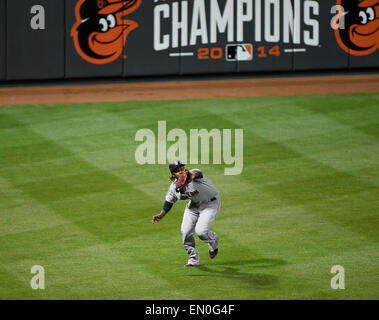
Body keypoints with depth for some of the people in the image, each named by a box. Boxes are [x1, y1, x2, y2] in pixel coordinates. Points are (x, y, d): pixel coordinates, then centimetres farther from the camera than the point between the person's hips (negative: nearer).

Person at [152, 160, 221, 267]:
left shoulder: (192, 175, -32)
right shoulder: (174, 187, -12)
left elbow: (198, 173, -58)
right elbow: (169, 201, 5)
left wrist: (193, 175, -83)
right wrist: (161, 215, -7)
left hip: (210, 204, -6)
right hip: (193, 205, 6)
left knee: (201, 231, -20)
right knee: (185, 232, 0)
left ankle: (214, 241, 18)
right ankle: (193, 260, 22)